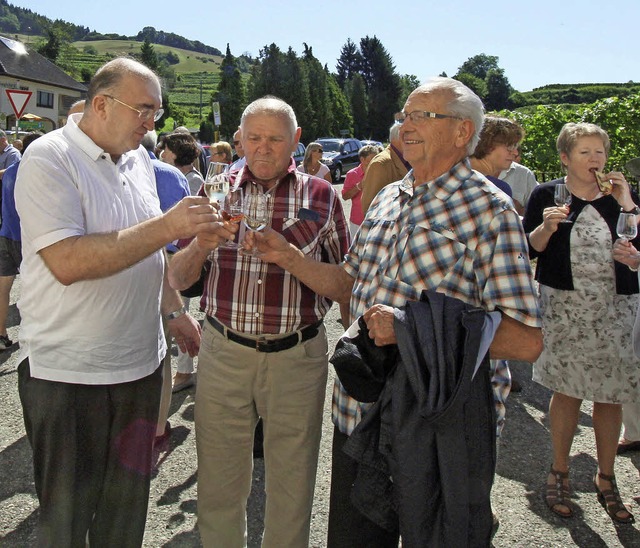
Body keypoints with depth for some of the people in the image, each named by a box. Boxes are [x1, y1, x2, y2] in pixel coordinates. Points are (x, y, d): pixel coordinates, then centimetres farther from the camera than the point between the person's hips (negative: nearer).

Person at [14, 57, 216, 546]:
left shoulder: (138, 158, 9)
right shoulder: (49, 158, -14)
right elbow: (68, 263, -27)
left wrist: (173, 310, 19)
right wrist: (166, 226, -27)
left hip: (140, 360, 7)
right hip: (67, 372, -6)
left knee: (127, 506, 18)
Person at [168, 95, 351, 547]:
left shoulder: (322, 197, 2)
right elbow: (178, 280, 2)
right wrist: (201, 244, -16)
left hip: (298, 357, -1)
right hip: (223, 352, 1)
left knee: (292, 489, 13)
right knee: (218, 486, 13)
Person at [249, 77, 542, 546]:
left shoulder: (490, 211, -13)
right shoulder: (388, 198, 9)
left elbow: (526, 341, -20)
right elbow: (349, 285, 18)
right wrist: (288, 256, 5)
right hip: (357, 415, 7)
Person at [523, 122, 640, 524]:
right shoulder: (547, 194, 2)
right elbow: (530, 250, 1)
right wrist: (547, 226, -17)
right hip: (564, 306, -2)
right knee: (567, 391, 5)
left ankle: (606, 480, 23)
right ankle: (560, 473, 22)